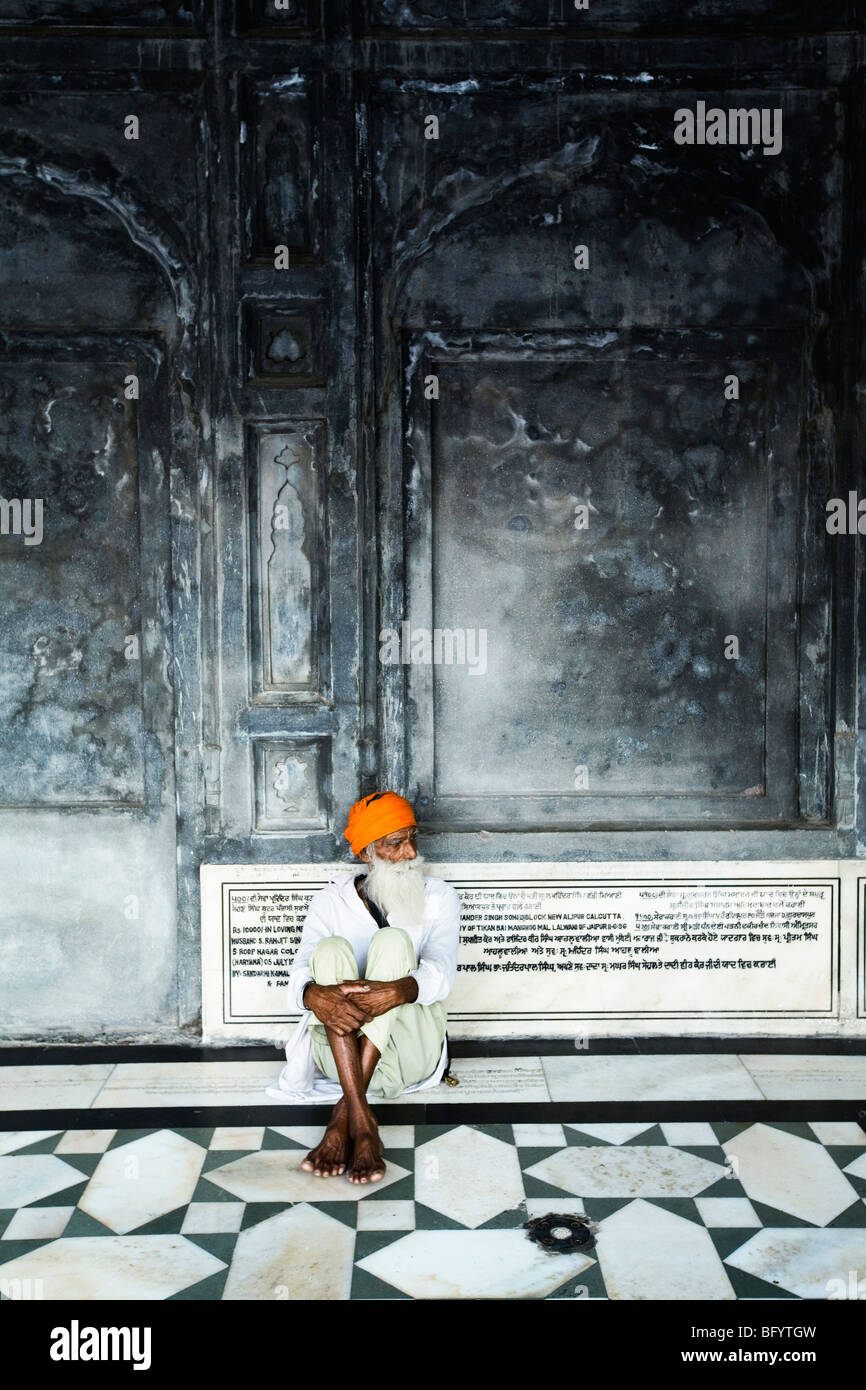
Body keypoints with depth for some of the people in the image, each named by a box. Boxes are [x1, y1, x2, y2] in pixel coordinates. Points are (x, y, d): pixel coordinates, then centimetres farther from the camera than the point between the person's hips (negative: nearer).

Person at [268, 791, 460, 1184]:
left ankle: (344, 1115, -32)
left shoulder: (439, 898, 7)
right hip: (338, 1050, 1)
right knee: (331, 949, -26)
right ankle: (361, 1120, -37)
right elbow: (301, 972, -9)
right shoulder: (330, 902, 8)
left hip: (409, 1053, -1)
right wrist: (314, 995, -36)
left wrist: (399, 991, -36)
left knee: (392, 940, -25)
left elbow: (441, 971, -12)